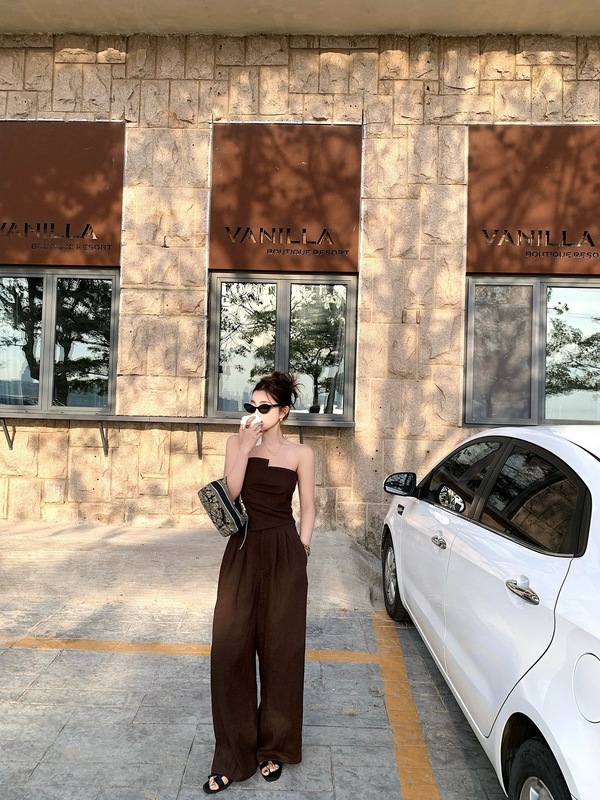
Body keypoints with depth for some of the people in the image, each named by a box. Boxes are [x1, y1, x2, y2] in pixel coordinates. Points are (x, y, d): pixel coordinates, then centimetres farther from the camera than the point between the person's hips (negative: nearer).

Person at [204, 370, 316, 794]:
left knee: (280, 651, 8)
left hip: (284, 554, -2)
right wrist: (246, 446, -14)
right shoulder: (238, 442, 6)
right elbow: (231, 490, -8)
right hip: (242, 551, 2)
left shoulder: (301, 453, 1)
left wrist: (302, 549, -5)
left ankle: (274, 748, 29)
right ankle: (233, 756, 20)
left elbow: (308, 509, 3)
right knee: (230, 649, 3)